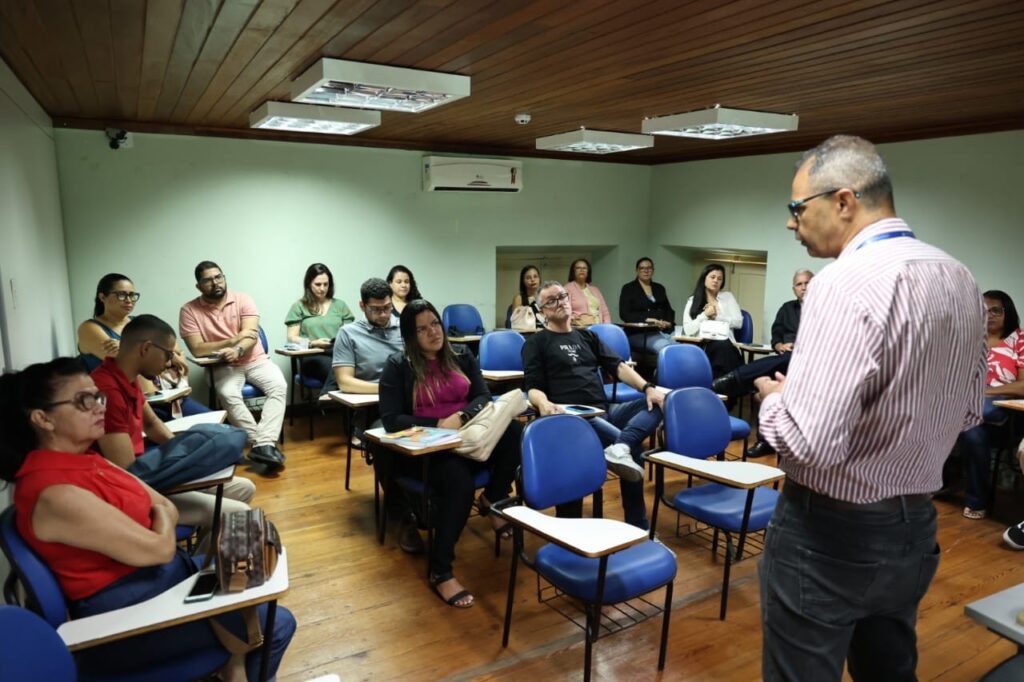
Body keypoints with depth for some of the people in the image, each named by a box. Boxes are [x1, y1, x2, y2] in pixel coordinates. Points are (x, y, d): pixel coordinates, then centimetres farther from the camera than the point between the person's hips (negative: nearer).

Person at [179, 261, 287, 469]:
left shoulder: (243, 299, -3)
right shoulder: (189, 310, -4)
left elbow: (252, 336, -13)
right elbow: (197, 350, -11)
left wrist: (238, 350, -35)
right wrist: (234, 339, -17)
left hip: (255, 360, 1)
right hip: (224, 366, -1)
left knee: (279, 386, -27)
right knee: (228, 395, -33)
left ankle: (263, 445, -35)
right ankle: (261, 443, -28)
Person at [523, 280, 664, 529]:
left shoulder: (587, 336, 26)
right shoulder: (536, 343, 9)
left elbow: (617, 366, 15)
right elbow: (533, 387, -1)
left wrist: (647, 387, -5)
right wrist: (544, 404, -27)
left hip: (605, 410, 6)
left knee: (654, 405, -17)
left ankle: (620, 447, -41)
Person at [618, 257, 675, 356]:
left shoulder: (659, 288, 22)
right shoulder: (628, 288, 7)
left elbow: (669, 310, 21)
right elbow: (624, 314, -4)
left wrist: (669, 323, -3)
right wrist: (647, 319, -17)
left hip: (663, 330, 5)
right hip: (639, 332, -5)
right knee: (665, 347, -34)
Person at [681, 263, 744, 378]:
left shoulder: (728, 297, 18)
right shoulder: (692, 301, 14)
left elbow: (738, 322, 7)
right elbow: (688, 330, 3)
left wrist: (717, 316, -1)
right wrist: (705, 315, -5)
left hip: (725, 343, 1)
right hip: (701, 345, -1)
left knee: (723, 346, -36)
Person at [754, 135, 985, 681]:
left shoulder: (847, 282, -25)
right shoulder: (959, 279, 4)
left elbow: (810, 441, -29)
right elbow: (967, 412, 14)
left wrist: (773, 396, -10)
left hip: (830, 532, -8)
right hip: (915, 525, 8)